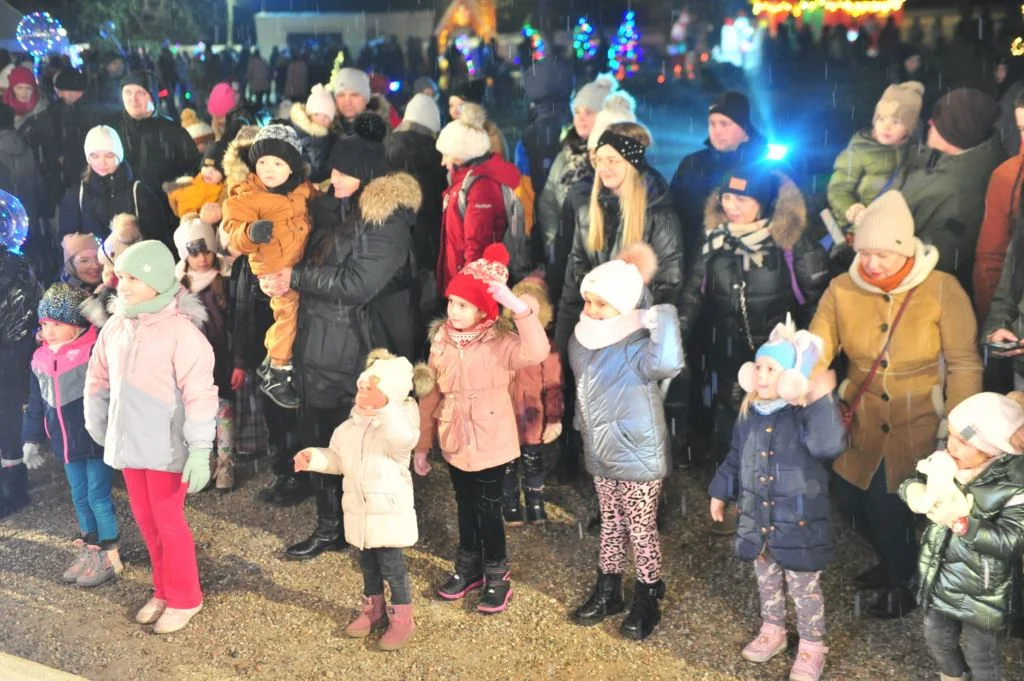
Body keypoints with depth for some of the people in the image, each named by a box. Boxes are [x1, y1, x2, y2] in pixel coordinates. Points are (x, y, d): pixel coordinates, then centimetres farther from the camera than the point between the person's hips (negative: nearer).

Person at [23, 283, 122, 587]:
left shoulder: (94, 352, -18)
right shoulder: (40, 359, 4)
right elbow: (36, 405, 14)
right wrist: (32, 440, 16)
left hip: (97, 441, -7)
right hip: (66, 445, 7)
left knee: (98, 496, 1)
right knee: (80, 497, 16)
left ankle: (110, 556, 14)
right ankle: (90, 551, 30)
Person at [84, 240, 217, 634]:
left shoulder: (180, 330, -17)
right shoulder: (114, 327, 2)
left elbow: (199, 393, -20)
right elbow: (97, 381, 15)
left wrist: (200, 450, -23)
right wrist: (96, 428, 19)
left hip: (166, 446, -6)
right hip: (128, 443, 6)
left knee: (169, 522, 4)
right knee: (145, 520, 16)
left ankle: (184, 598, 21)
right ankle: (164, 590, 33)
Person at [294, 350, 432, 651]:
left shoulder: (398, 422, -16)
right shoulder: (350, 428, 6)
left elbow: (404, 439, -40)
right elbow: (337, 459, 16)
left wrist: (384, 407, -50)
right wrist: (313, 457, -3)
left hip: (389, 509, -7)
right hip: (359, 508, 7)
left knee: (392, 565, 1)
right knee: (368, 563, 19)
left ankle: (402, 618, 16)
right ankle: (373, 609, 36)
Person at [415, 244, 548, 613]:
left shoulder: (500, 343, -16)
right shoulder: (441, 340, -1)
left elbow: (537, 351, -37)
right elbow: (431, 395, 6)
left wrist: (517, 305, -43)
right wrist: (422, 443, 9)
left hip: (490, 443, -5)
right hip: (454, 441, 5)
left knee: (488, 510, 6)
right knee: (465, 506, 20)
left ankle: (497, 576, 25)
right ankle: (469, 566, 38)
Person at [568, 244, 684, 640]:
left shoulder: (639, 348, -25)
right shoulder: (582, 340, -2)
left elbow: (668, 364, -49)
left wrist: (663, 318, -38)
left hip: (638, 457, -7)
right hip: (601, 455, 7)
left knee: (642, 532, 9)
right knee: (610, 525, 22)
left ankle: (647, 601, 28)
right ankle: (608, 591, 38)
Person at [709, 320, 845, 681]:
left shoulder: (805, 416, -19)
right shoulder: (749, 413, 0)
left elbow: (829, 445, -38)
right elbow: (735, 457, 13)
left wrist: (823, 400, -42)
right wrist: (720, 492, 16)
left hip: (798, 520, -6)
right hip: (757, 516, 6)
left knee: (804, 587, 10)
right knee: (766, 579, 23)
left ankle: (812, 646, 29)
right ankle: (772, 631, 44)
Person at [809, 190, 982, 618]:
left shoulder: (942, 290, -13)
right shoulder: (841, 290, -6)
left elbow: (964, 366, -10)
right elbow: (813, 353, -13)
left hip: (919, 424, -3)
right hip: (861, 422, 4)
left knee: (887, 502, -10)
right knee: (849, 499, 6)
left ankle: (904, 580, 23)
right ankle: (890, 561, 40)